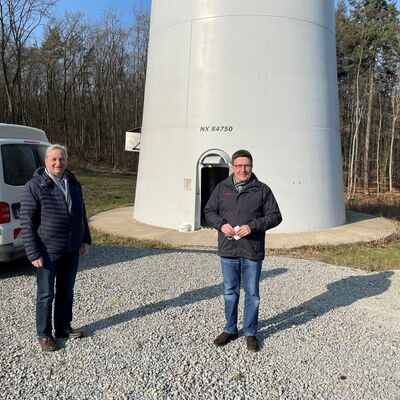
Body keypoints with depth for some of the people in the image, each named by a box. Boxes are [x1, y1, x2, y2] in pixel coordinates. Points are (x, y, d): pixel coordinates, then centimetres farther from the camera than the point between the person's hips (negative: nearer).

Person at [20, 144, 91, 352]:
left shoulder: (73, 183, 7)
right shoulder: (35, 186, -11)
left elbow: (81, 214, 17)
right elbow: (27, 223, -12)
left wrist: (85, 239, 13)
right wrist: (33, 253, -15)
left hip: (72, 250, 6)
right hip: (48, 251, -5)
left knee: (66, 291, 16)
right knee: (46, 294, 6)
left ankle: (63, 327, 32)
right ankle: (44, 334, 22)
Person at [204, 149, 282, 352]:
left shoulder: (262, 190, -3)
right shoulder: (222, 188, 4)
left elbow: (275, 216, -3)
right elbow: (209, 211, 10)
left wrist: (252, 226, -17)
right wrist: (221, 224, -10)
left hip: (252, 252, -2)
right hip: (228, 250, 2)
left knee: (252, 294, 10)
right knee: (230, 292, 15)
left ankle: (250, 333, 26)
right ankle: (230, 329, 32)